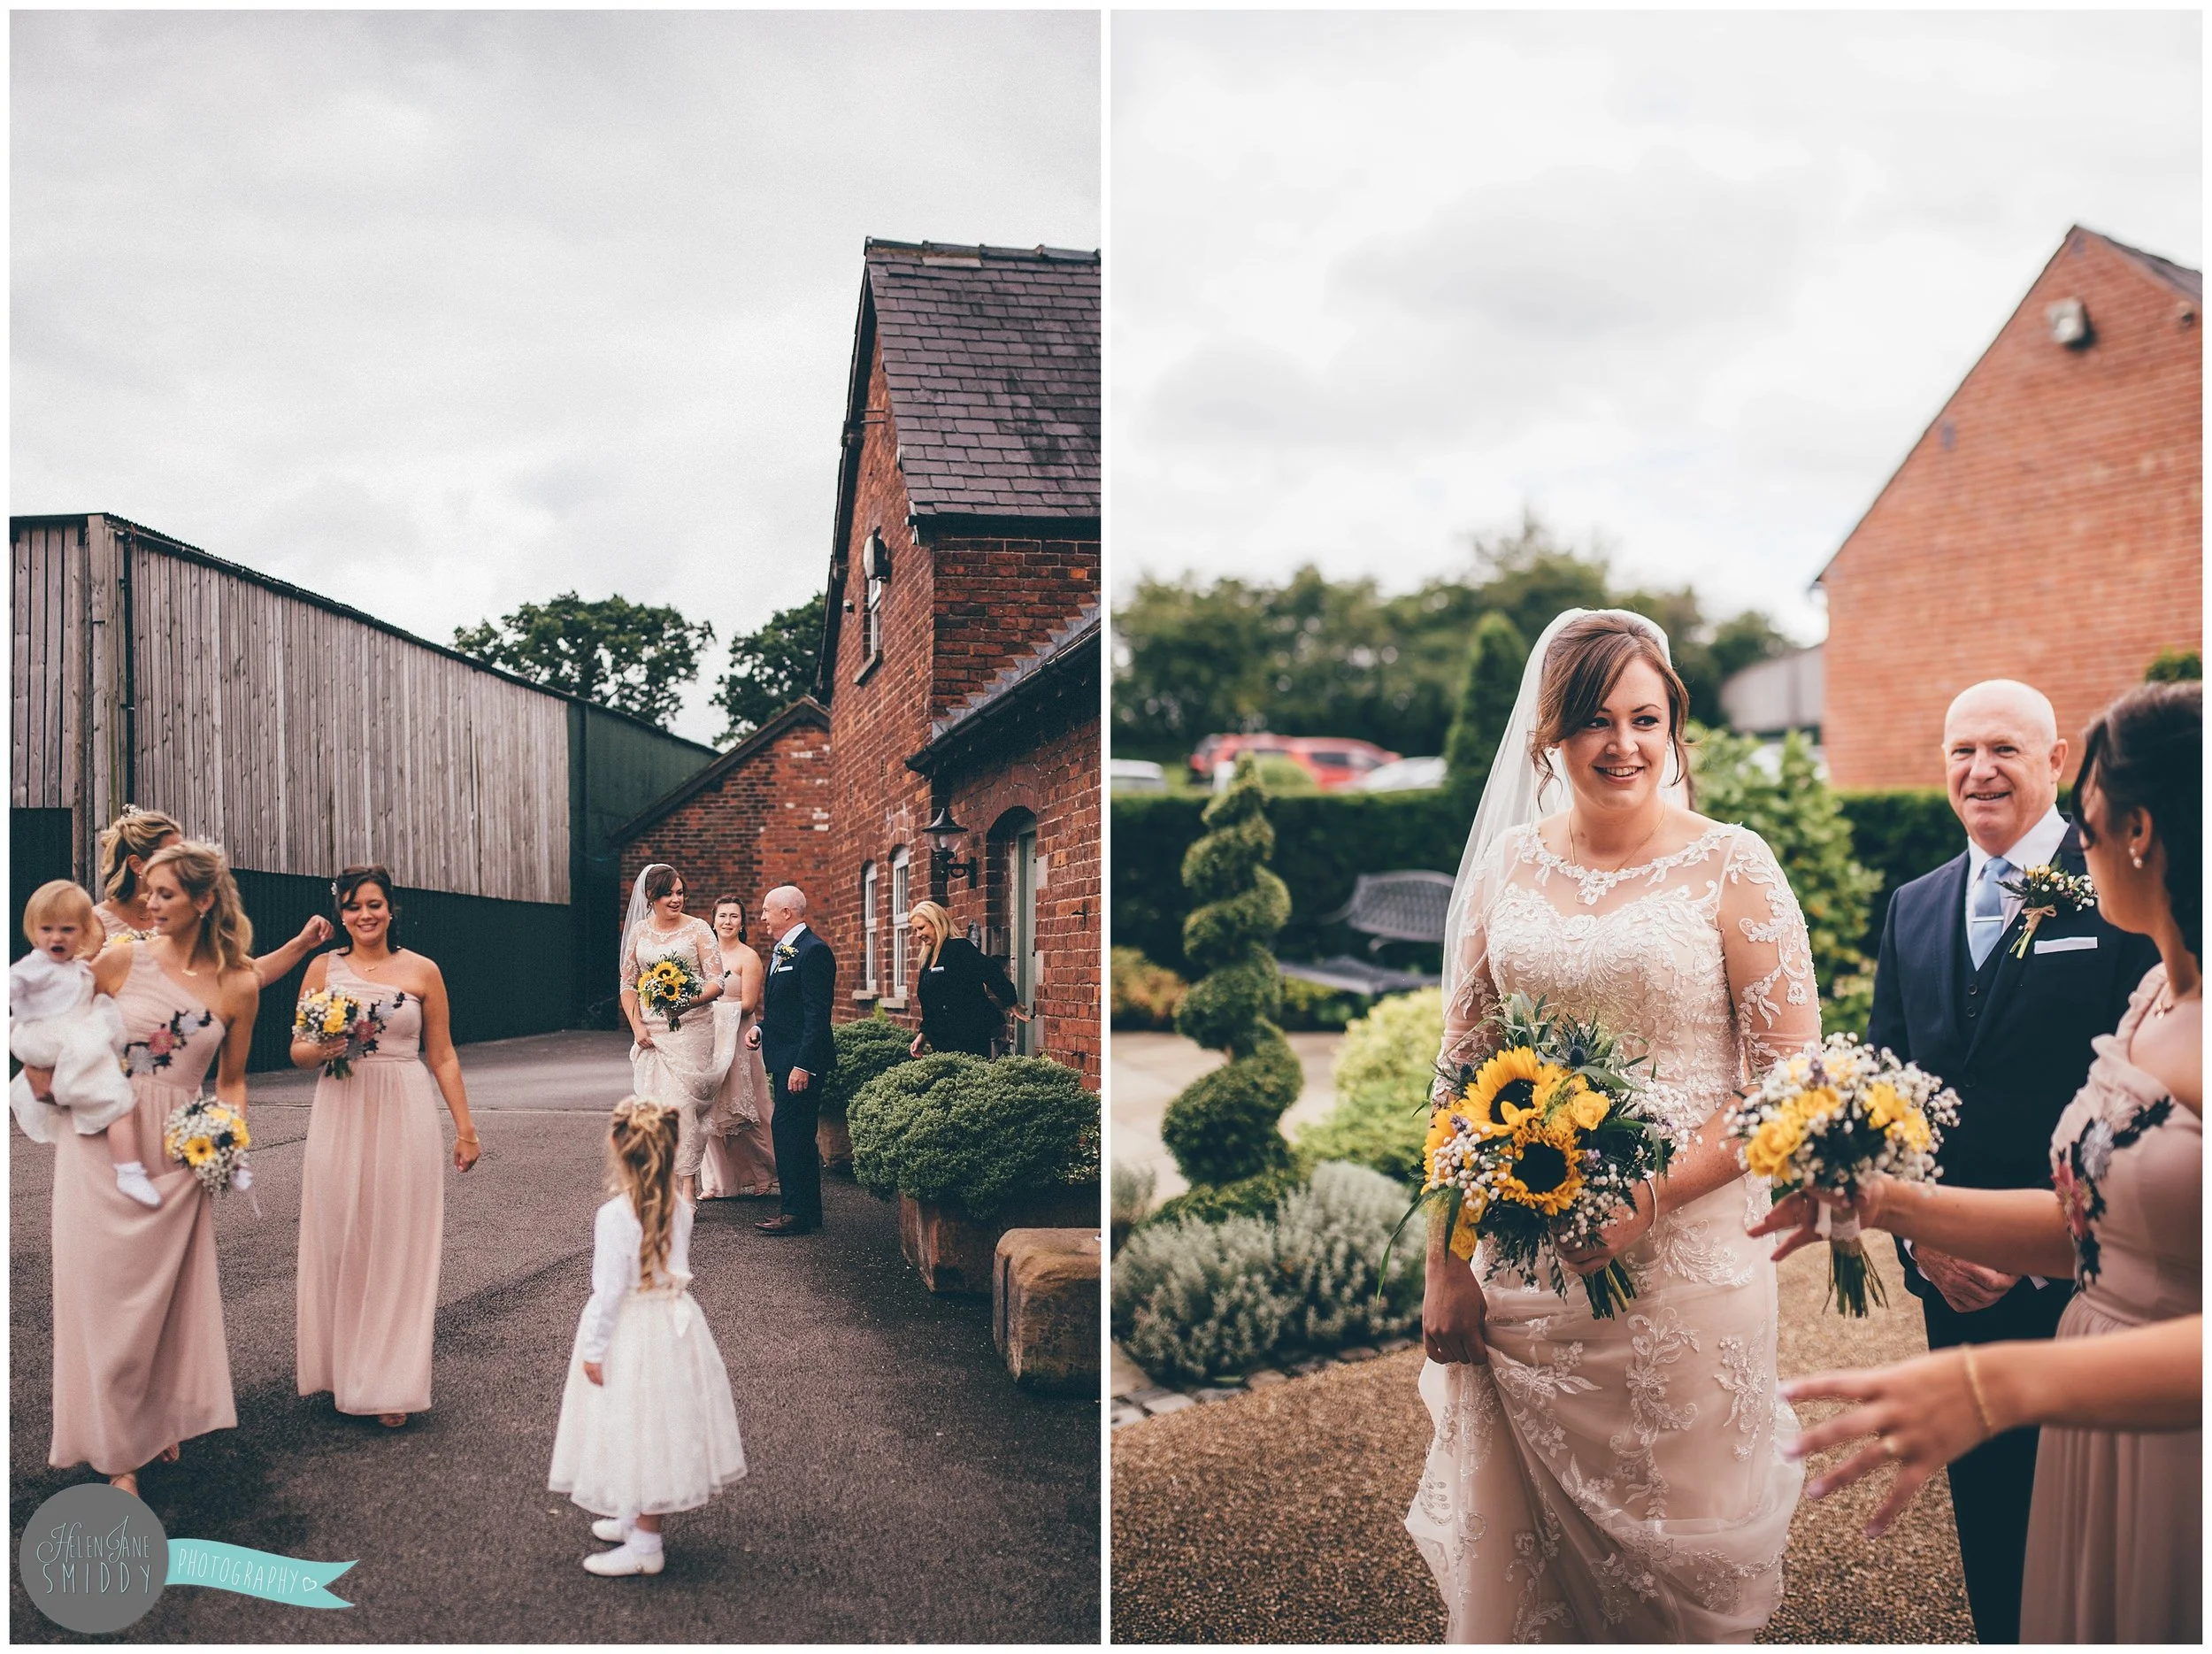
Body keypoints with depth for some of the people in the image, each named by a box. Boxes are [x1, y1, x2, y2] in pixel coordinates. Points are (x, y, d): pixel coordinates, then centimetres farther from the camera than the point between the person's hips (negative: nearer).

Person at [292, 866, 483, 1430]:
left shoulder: (422, 971, 3)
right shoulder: (324, 968, 6)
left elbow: (442, 1055, 6)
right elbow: (298, 1050, 8)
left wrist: (465, 1128, 4)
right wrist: (326, 1048, -15)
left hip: (404, 1115, -1)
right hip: (340, 1114, 1)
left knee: (399, 1245, 1)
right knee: (339, 1242, 5)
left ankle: (391, 1384, 9)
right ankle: (342, 1367, 20)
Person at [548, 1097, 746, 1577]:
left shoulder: (615, 1216, -23)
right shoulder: (680, 1206, -4)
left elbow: (610, 1290, -20)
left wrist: (593, 1350, -12)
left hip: (629, 1331, -7)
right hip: (672, 1318, 7)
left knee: (636, 1431, 3)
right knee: (654, 1429, 19)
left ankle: (644, 1546, 13)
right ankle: (637, 1519, 37)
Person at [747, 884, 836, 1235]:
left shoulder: (813, 951, -14)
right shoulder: (780, 951, 17)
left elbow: (817, 1014, -19)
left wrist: (803, 1065, -22)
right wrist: (759, 1028, 8)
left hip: (801, 1060, -10)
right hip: (784, 1059, 10)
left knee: (788, 1131, -10)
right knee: (798, 1135, 13)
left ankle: (797, 1213, -5)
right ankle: (806, 1211, 19)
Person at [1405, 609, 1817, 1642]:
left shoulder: (1731, 868, -3)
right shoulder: (1508, 865, 5)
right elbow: (1459, 1071, 7)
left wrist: (1651, 1198, -17)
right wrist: (1444, 1265, 2)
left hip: (1682, 1268, -2)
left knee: (1673, 1561, 10)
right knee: (1507, 1565, 11)